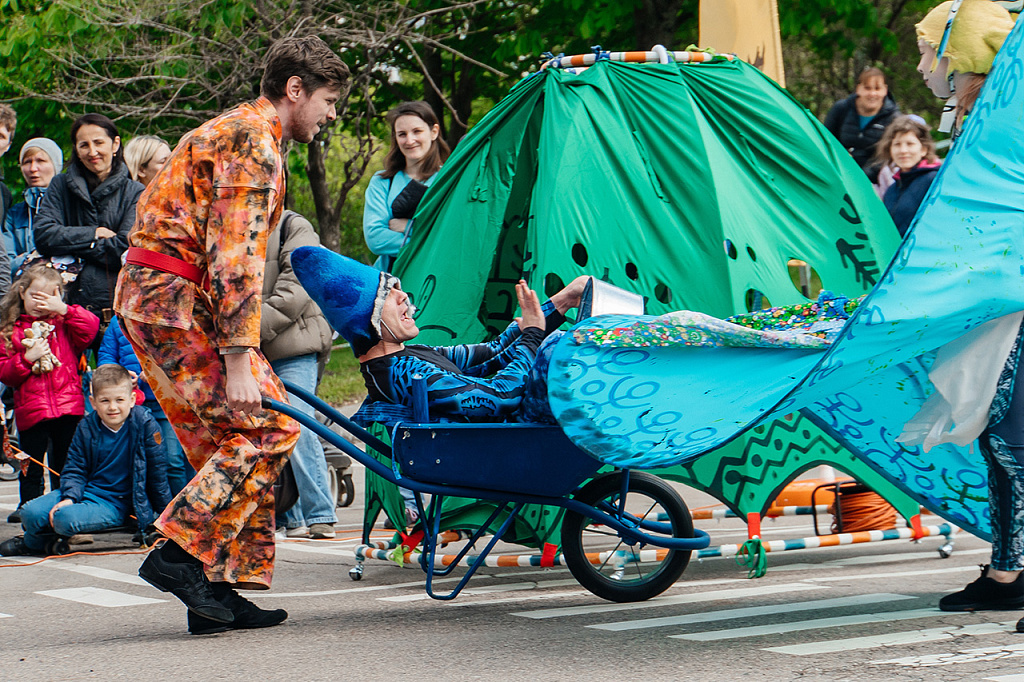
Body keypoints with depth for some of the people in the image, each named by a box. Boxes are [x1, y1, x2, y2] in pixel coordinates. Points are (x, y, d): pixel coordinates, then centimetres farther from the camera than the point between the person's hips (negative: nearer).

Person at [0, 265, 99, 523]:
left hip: (68, 407, 1)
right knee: (31, 464, 6)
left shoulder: (64, 323, 9)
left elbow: (91, 327, -11)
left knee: (65, 461, 10)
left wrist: (63, 309, -14)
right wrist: (27, 358, -14)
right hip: (31, 410, 0)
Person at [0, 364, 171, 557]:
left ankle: (33, 542, 5)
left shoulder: (145, 423, -8)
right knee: (31, 512, -18)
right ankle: (32, 542, 19)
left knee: (65, 518, -31)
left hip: (118, 503, -4)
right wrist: (69, 497, -15)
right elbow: (74, 469, 7)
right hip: (87, 490, 4)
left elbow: (157, 471, -2)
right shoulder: (86, 428, 2)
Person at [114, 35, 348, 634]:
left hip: (151, 296, 10)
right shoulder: (255, 141, -10)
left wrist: (244, 352, 28)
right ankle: (180, 552, -16)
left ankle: (216, 595, 5)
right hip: (174, 297, -10)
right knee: (268, 426, -12)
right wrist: (239, 358, -23)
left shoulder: (240, 132, 25)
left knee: (225, 439, 8)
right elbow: (238, 257, -19)